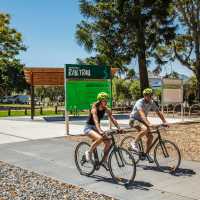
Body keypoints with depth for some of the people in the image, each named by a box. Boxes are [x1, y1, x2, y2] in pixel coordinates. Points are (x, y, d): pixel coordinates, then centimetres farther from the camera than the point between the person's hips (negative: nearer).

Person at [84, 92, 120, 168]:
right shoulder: (94, 109, -22)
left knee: (108, 142, -12)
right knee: (100, 138, -34)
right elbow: (96, 121, -36)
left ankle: (104, 161, 3)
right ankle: (88, 152, -12)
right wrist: (100, 131, -51)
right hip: (89, 128, -6)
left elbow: (113, 119, -9)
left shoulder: (106, 109, -4)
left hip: (96, 128, 6)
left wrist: (119, 128, -23)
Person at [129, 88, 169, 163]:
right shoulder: (140, 103, -26)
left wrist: (165, 122, -13)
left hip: (142, 120, 7)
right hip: (134, 120, -7)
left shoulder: (152, 103, -4)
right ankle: (134, 143, -14)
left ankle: (146, 153, 10)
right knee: (145, 129, -34)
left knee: (150, 136, -6)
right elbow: (142, 115, -39)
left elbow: (159, 112, -2)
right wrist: (149, 124, -52)